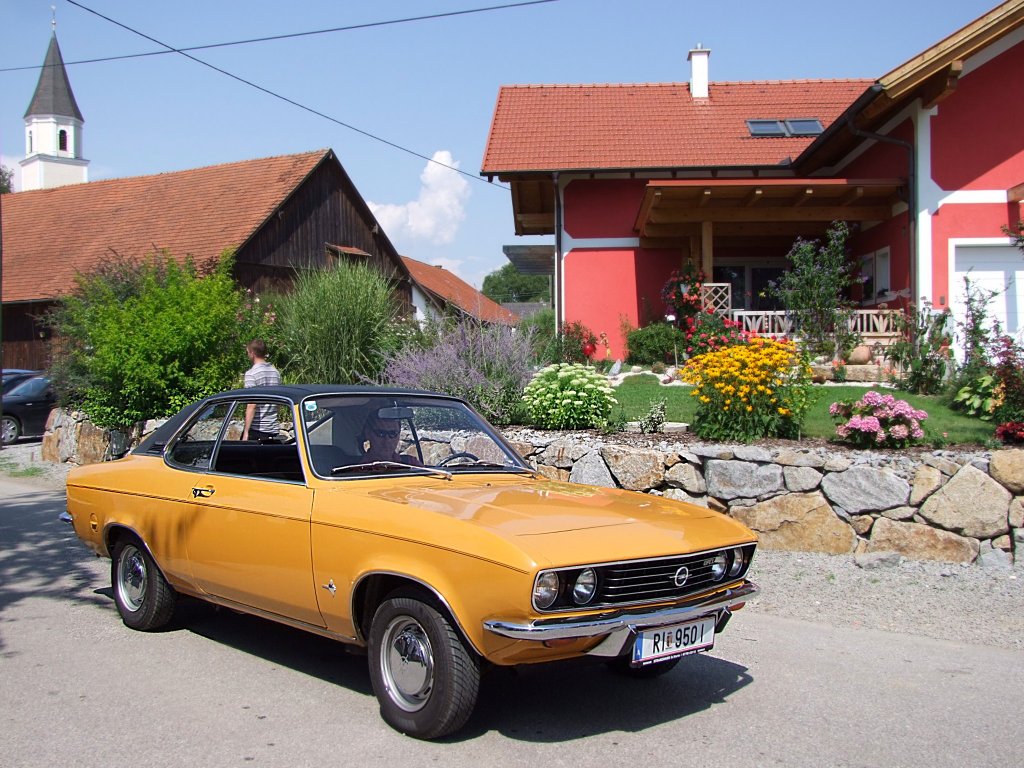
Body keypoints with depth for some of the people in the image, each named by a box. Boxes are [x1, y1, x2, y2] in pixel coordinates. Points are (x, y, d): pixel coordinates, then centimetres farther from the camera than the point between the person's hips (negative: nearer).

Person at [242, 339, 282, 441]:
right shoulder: (276, 372, 10)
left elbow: (252, 405, -17)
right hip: (273, 428, 6)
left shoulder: (251, 374, -11)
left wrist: (246, 432, -16)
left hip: (256, 429, -6)